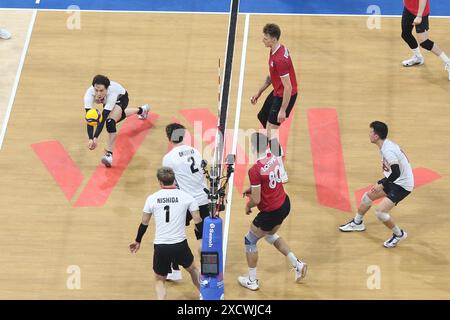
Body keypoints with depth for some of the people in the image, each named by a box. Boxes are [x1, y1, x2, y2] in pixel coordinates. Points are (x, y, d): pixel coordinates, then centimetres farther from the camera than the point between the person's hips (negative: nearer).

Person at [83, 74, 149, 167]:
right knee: (116, 116, 35)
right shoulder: (89, 94, -40)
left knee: (110, 121, -32)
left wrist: (96, 138, -58)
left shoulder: (112, 92, -47)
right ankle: (141, 110, 64)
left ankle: (109, 154, -26)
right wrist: (91, 139, -58)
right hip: (108, 100, 5)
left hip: (121, 97, -5)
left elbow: (103, 118, -49)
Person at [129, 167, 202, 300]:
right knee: (192, 269, 30)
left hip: (160, 247, 0)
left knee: (159, 280, 19)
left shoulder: (152, 198, 0)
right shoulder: (186, 197, -3)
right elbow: (198, 222, -1)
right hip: (180, 245, 0)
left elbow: (144, 224, 9)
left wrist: (137, 241, 24)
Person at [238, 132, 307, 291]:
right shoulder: (273, 158, -5)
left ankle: (252, 281, 27)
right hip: (284, 204, 7)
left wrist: (248, 206, -1)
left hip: (271, 213, -7)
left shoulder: (255, 170, -27)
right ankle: (297, 264, 30)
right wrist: (252, 188, 16)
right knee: (270, 235, 33)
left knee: (250, 240, 16)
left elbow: (256, 200, -21)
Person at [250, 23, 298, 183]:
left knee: (271, 129, -10)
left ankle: (281, 173, -8)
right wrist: (259, 92, 16)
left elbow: (288, 87, -29)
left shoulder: (280, 59, -31)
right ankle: (278, 153, 51)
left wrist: (282, 110, -25)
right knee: (263, 118, 29)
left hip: (285, 96, -11)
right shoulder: (275, 50, 1)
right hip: (277, 92, 11)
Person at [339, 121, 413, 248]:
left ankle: (399, 234, 5)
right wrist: (381, 183, 14)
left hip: (402, 185, -10)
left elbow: (396, 173, -32)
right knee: (368, 196, 19)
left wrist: (382, 185, -23)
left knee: (380, 211, -17)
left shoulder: (388, 151, -29)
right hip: (395, 181, 10)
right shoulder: (387, 144, 2)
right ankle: (357, 223, 42)